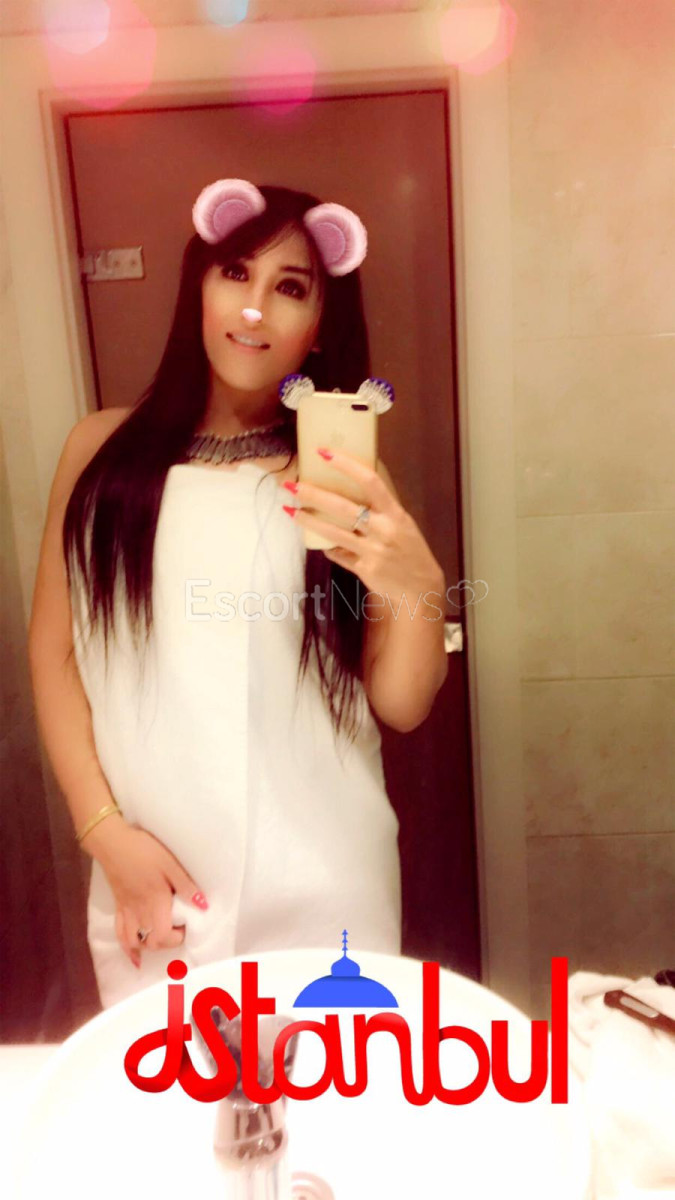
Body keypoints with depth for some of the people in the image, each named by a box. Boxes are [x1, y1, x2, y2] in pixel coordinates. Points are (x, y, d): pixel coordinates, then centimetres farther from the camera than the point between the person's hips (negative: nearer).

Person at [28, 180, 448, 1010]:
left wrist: (418, 589, -24)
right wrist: (106, 831, -5)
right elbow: (53, 653, 2)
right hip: (151, 877, 1)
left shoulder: (340, 472, -3)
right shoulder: (103, 448, 0)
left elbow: (401, 709, -5)